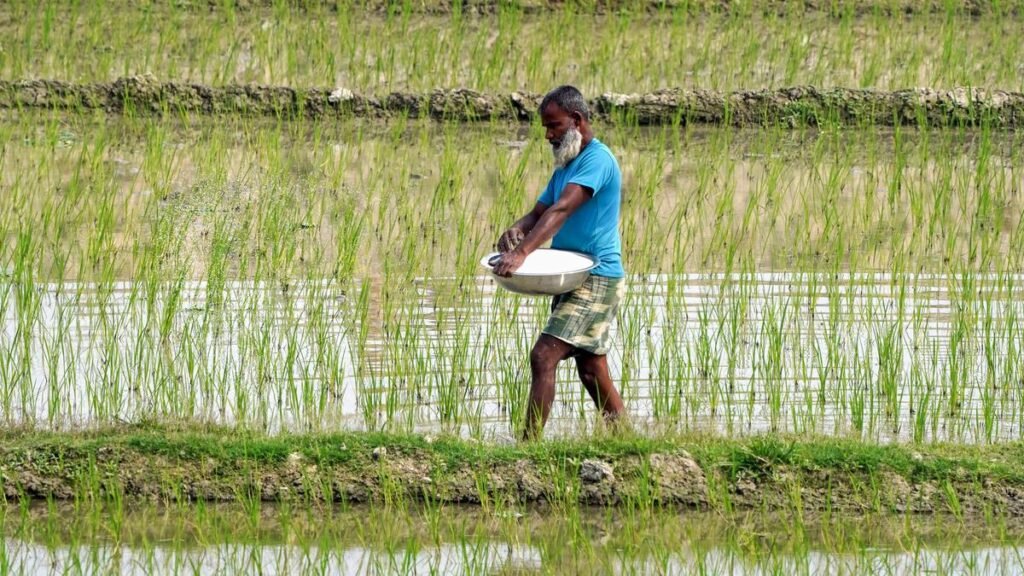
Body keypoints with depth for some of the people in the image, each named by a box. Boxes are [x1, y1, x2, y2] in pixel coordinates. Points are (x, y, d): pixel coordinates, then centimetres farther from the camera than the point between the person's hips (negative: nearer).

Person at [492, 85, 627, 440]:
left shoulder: (597, 160, -15)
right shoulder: (565, 166, 17)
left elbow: (562, 210, -27)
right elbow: (540, 211, 12)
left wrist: (522, 252, -39)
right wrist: (517, 230, -13)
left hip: (596, 280, -10)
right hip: (574, 280, 10)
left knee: (544, 357, -18)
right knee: (592, 371, 14)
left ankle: (529, 444, -21)